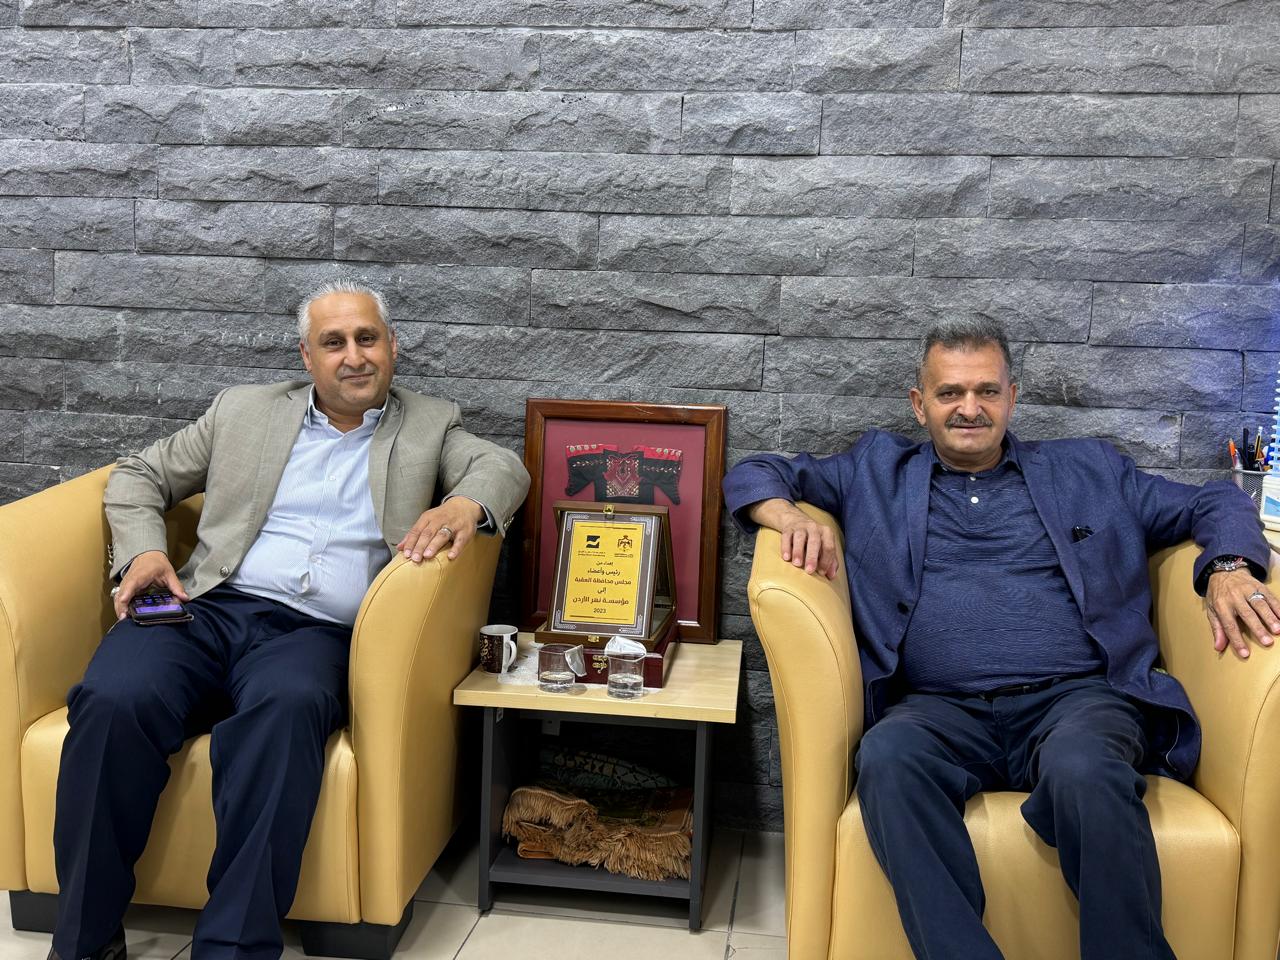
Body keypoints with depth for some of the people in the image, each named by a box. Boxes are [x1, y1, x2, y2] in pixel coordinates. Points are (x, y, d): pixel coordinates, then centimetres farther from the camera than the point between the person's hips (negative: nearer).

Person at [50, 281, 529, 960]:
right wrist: (142, 552, 3)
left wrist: (465, 503, -18)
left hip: (316, 634, -1)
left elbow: (504, 467, 6)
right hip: (208, 608, 2)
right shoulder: (243, 409, 21)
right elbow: (137, 477, 24)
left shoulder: (429, 426, 19)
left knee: (287, 708, -37)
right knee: (113, 700, -30)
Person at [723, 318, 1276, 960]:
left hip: (1077, 695, 0)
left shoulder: (1087, 470, 25)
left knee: (1083, 767, -37)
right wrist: (790, 516, 0)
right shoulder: (877, 471, 24)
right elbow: (755, 475, 24)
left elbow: (1213, 504, 25)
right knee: (888, 755, -36)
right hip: (941, 710, 0)